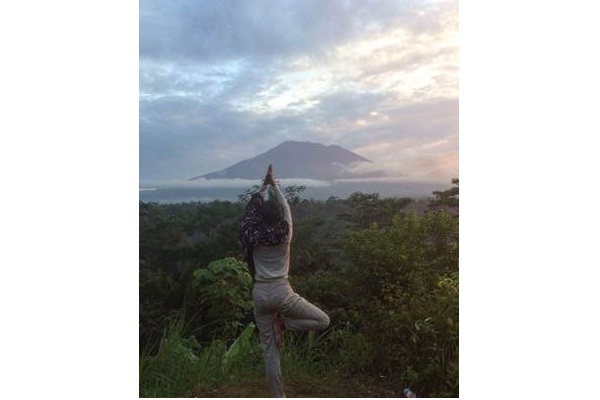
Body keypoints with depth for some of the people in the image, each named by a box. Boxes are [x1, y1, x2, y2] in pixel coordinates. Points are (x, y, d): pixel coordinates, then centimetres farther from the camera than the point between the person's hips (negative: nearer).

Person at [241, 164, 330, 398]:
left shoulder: (251, 236, -3)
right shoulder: (285, 234, -7)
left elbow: (250, 211, 14)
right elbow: (287, 206, 8)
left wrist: (263, 186, 24)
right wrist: (274, 184, 20)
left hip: (259, 294, 4)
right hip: (281, 292, -4)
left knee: (269, 351, 12)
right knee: (323, 321, 11)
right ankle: (282, 324, 1)